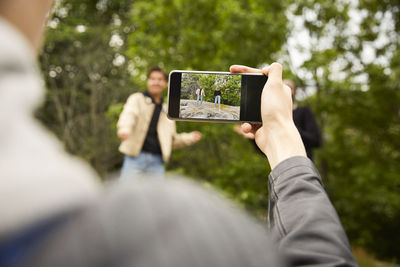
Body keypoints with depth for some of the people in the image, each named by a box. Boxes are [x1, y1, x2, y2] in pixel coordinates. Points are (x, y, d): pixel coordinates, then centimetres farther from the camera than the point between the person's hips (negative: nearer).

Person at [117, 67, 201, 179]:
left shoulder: (167, 110, 20)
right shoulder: (137, 98, 7)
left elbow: (172, 140, 24)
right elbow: (128, 114, -16)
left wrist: (188, 138, 7)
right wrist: (124, 128, -38)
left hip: (157, 161, 4)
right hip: (136, 157, -4)